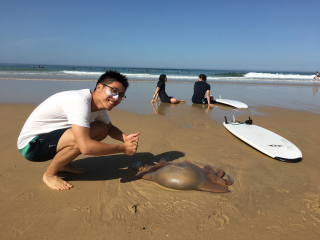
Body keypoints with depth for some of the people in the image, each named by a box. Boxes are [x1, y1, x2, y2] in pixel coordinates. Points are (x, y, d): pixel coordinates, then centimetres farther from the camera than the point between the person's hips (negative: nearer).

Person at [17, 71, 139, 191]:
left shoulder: (99, 104, -3)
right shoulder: (79, 102, -32)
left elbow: (110, 128, 13)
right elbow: (86, 147, -40)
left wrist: (125, 138, -11)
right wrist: (123, 148, -29)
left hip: (54, 136, 9)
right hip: (31, 144, -9)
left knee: (102, 130, -1)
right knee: (82, 138, -34)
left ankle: (64, 164, 10)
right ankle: (49, 175, -7)